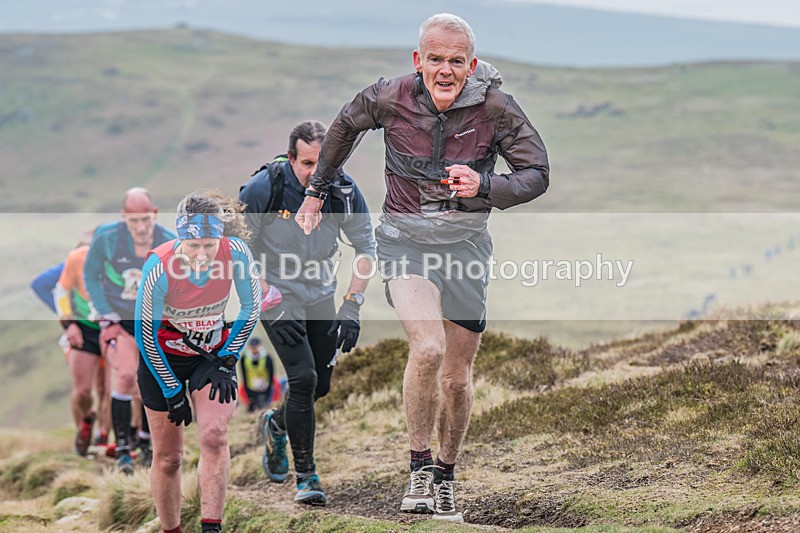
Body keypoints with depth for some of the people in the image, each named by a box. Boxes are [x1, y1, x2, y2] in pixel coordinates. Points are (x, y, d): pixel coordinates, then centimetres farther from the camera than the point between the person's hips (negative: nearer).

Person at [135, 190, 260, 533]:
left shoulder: (235, 252, -23)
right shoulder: (160, 266, -29)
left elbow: (251, 308, -4)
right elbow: (145, 332, -17)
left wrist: (226, 360, -7)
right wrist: (173, 391, -12)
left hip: (213, 353, 1)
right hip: (162, 357, -1)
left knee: (214, 436, -22)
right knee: (167, 457, 3)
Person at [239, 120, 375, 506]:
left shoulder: (344, 190, -14)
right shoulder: (263, 188, -22)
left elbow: (365, 247, -3)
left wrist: (352, 306, -11)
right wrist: (268, 300, -19)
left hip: (321, 296, 4)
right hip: (277, 294, -4)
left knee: (321, 384, 9)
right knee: (303, 378, -17)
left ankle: (276, 424, 43)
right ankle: (306, 477, -7)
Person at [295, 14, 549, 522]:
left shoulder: (496, 107, -12)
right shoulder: (390, 98, -9)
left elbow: (538, 174, -5)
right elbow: (346, 126, 13)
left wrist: (484, 186, -24)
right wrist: (316, 192, 22)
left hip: (465, 241, 1)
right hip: (405, 237, -1)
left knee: (457, 377, 6)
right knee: (427, 348, -25)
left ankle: (446, 477, 29)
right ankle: (420, 467, -8)